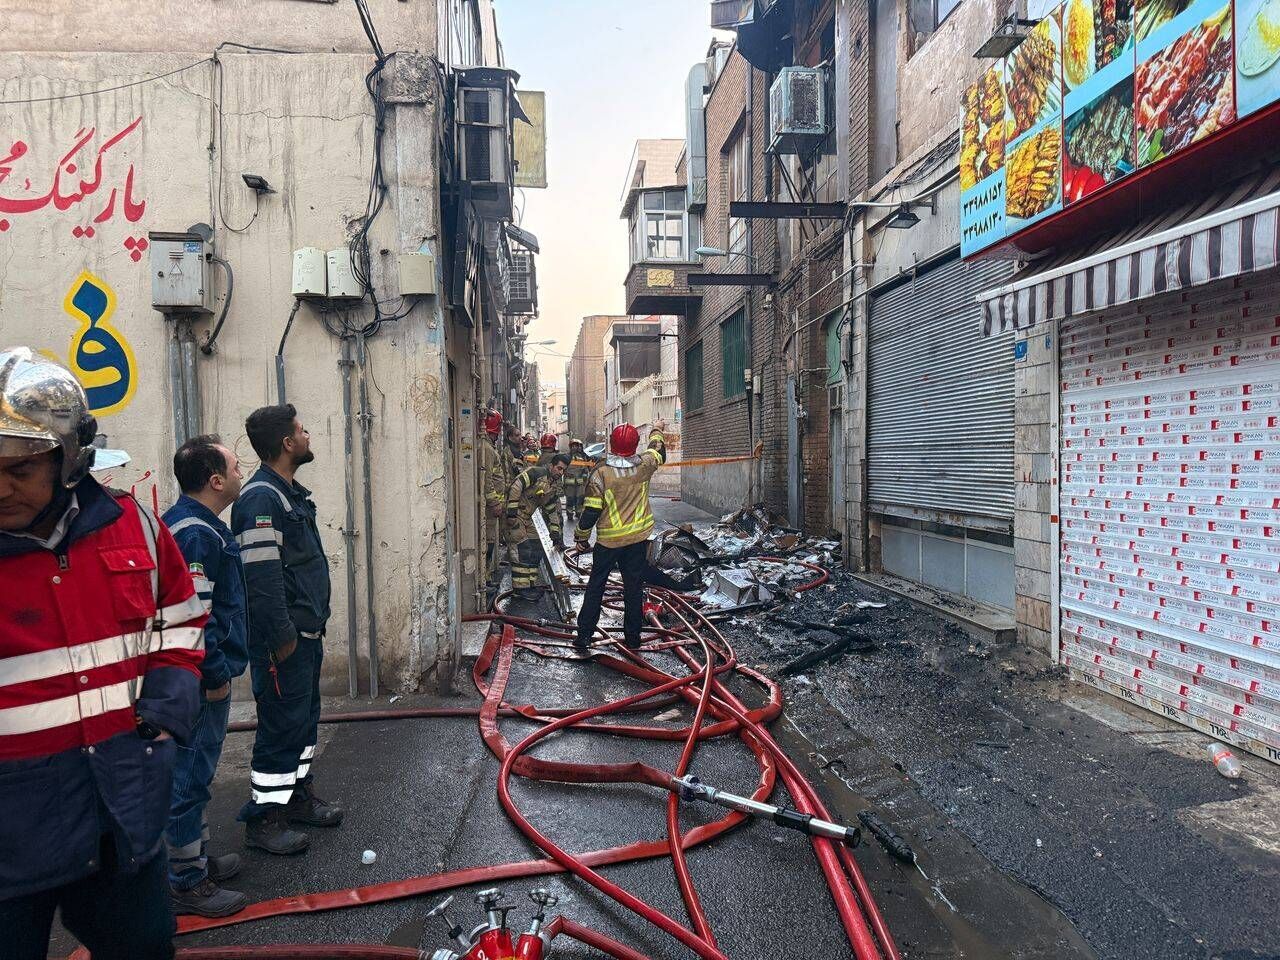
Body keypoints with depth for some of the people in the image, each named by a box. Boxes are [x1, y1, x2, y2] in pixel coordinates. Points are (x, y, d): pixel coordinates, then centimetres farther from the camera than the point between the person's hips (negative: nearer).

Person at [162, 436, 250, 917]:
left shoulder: (184, 521, 11)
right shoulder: (197, 533, -22)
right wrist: (214, 675, -18)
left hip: (202, 678, 11)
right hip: (203, 681, -11)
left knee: (191, 774, 21)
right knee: (190, 778, 1)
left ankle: (195, 857, 35)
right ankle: (187, 883, 13)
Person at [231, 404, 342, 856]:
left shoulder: (292, 493, 14)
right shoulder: (260, 498, -19)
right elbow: (261, 578, -24)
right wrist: (282, 639, -22)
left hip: (306, 633, 10)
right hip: (284, 638, -10)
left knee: (304, 719, 19)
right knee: (281, 726, 0)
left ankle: (298, 796, 33)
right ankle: (263, 819, 14)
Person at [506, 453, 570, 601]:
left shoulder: (554, 486, 11)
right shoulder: (536, 473, -17)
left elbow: (552, 511, 17)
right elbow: (515, 488, -25)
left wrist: (556, 534, 13)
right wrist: (511, 513, -27)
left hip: (527, 518, 9)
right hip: (514, 516, -9)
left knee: (536, 550, 9)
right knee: (523, 550, -11)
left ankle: (530, 585, 19)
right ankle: (521, 588, -5)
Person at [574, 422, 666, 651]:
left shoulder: (601, 471, -16)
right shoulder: (644, 466, -8)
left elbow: (591, 510, -14)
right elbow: (658, 454, 16)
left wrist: (581, 536, 1)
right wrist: (657, 432, 36)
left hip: (608, 540, -2)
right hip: (637, 538, 2)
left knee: (595, 587, 9)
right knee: (634, 587, 12)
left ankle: (584, 636, 12)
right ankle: (632, 637, 19)